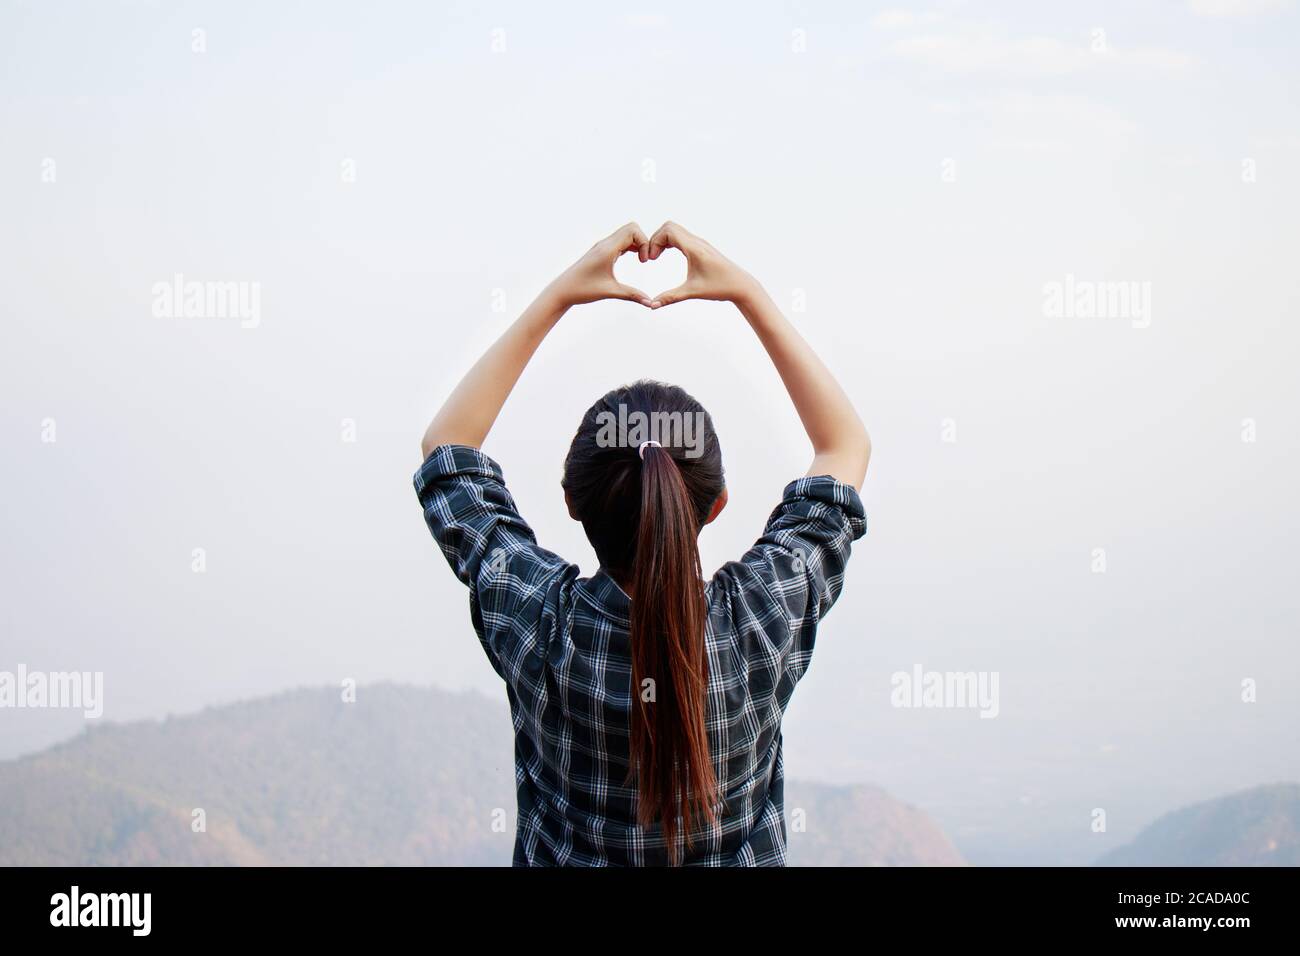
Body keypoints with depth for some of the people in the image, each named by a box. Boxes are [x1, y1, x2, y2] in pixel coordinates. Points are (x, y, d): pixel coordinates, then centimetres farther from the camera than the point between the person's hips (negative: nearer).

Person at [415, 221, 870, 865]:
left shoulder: (538, 623, -25)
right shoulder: (761, 619, -24)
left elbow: (446, 445, -9)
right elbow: (847, 445, -8)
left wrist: (556, 297, -11)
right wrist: (748, 294, -9)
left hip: (566, 857, 0)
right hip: (741, 856, 0)